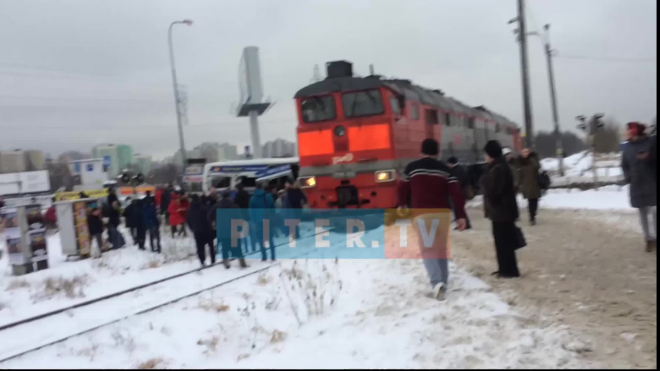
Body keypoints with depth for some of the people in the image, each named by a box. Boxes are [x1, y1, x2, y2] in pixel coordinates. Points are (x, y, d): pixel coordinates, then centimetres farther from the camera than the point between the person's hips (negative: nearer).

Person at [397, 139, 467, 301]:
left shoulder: (411, 168, -2)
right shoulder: (445, 170, 4)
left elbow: (402, 188, 5)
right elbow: (456, 193, -1)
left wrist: (401, 204, 24)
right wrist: (460, 216, 1)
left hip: (422, 214, -2)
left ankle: (437, 282, -20)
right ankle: (443, 282, 21)